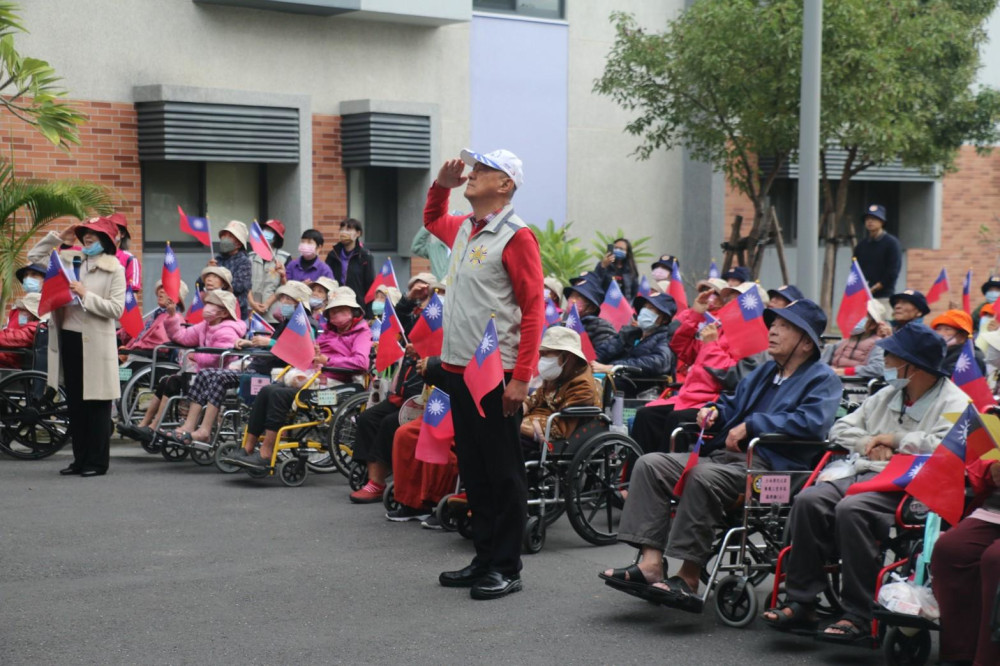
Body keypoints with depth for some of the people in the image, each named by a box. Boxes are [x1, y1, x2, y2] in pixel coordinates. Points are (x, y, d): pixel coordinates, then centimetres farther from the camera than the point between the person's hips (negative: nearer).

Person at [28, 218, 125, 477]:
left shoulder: (114, 269, -4)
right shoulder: (69, 260, 12)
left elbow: (116, 309, -13)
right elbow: (34, 256, 18)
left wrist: (86, 295, -17)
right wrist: (59, 237, 9)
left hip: (95, 342, -6)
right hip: (68, 337, 6)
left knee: (96, 404, 0)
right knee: (74, 402, 10)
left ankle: (97, 462, 6)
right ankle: (80, 458, 18)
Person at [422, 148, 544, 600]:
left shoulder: (515, 236, -10)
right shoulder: (462, 229, 14)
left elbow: (533, 308, -13)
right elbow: (432, 220, 39)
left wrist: (522, 378, -19)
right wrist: (441, 185, 17)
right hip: (457, 368, 8)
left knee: (503, 473, -1)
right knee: (473, 469, 13)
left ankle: (506, 568, 5)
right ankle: (484, 558, 21)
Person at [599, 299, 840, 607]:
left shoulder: (822, 379, 1)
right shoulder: (765, 371, 28)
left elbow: (813, 421, -18)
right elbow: (735, 403, 38)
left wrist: (751, 426, -16)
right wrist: (715, 410, 13)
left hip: (769, 465, -9)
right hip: (723, 455, 9)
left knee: (703, 477, -37)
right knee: (650, 464, -8)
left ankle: (688, 578, -30)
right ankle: (650, 562, -19)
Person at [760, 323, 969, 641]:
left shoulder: (954, 403, 0)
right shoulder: (887, 395, 24)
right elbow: (841, 428, 26)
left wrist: (895, 439, -5)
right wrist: (870, 444, 4)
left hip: (907, 487, -7)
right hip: (864, 474, 7)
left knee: (852, 510, -34)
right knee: (809, 501, -19)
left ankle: (859, 616, -27)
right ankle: (801, 602, -16)